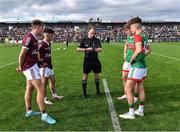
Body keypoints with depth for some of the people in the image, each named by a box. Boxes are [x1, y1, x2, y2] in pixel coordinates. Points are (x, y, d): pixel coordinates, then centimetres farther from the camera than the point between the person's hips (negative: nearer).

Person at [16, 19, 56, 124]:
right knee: (41, 89, -9)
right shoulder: (29, 37, -20)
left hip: (32, 66, 10)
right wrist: (21, 67, -5)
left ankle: (29, 111, 30)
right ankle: (44, 115, -2)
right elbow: (22, 55, -17)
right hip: (30, 67, -10)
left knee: (29, 89, 17)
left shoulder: (34, 38, 10)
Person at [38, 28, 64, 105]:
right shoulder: (41, 45, -20)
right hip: (44, 67, -9)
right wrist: (42, 63, -17)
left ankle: (54, 95, 35)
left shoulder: (49, 44, 9)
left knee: (53, 80, 19)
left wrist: (50, 63, 13)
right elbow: (37, 56, -22)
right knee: (44, 83, 2)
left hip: (49, 66, 9)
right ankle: (44, 99, 14)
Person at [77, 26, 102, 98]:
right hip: (87, 60, -1)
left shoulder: (97, 40, 0)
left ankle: (98, 91, 26)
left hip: (95, 60, 1)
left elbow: (100, 49, -12)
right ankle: (84, 92, 12)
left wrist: (93, 49, -27)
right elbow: (78, 49, -2)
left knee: (97, 75, 10)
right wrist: (85, 49, -16)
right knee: (85, 76, 1)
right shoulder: (84, 40, -1)